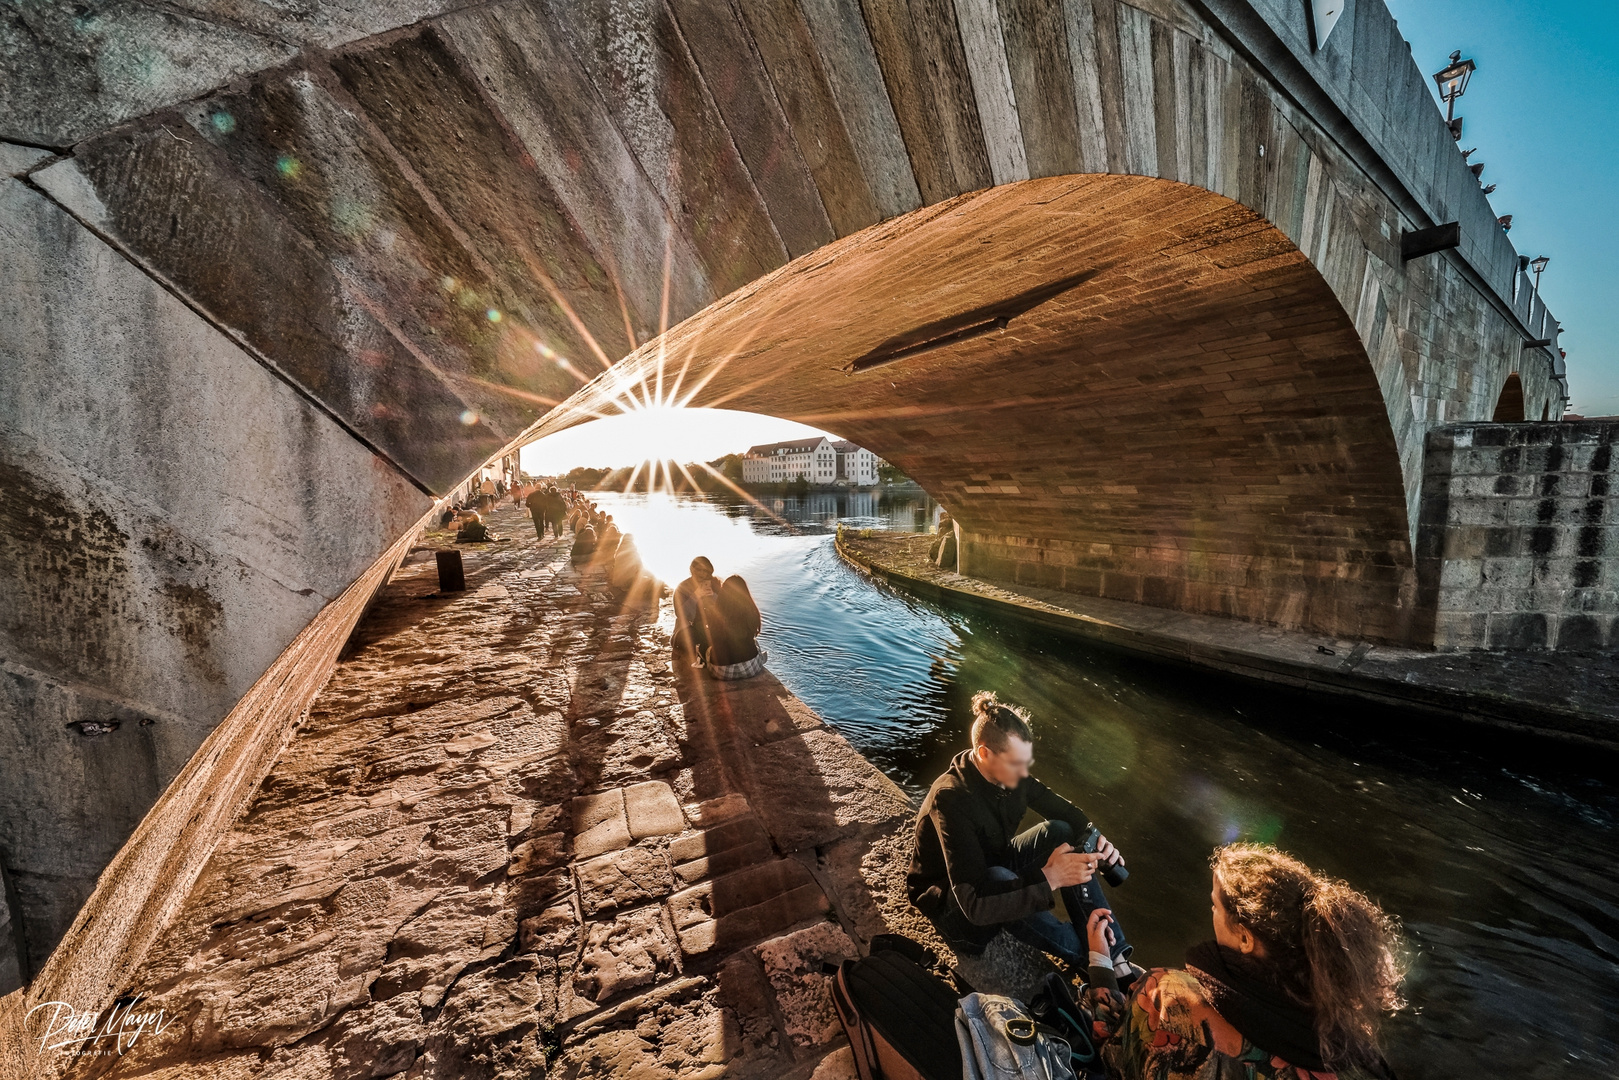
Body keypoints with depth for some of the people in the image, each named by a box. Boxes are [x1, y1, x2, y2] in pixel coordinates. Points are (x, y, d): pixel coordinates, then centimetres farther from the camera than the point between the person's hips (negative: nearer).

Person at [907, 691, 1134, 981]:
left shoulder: (1009, 774, -14)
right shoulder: (950, 799, -36)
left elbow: (1063, 809, 1)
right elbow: (975, 905, -39)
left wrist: (1097, 840, -21)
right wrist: (1048, 878, -41)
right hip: (951, 900, -7)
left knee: (1062, 832, -13)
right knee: (999, 879, -39)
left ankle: (1113, 954, -11)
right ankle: (1088, 957, -14)